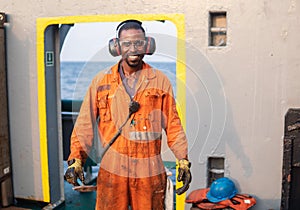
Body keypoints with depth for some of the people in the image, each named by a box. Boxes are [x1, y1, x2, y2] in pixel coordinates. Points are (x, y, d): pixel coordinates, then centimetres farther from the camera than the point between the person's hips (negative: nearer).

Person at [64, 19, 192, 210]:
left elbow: (173, 125, 6)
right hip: (112, 171, 0)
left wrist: (184, 162, 1)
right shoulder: (101, 82, 5)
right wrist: (76, 159, -5)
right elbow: (85, 125, 4)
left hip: (150, 172, 0)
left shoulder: (160, 81, 5)